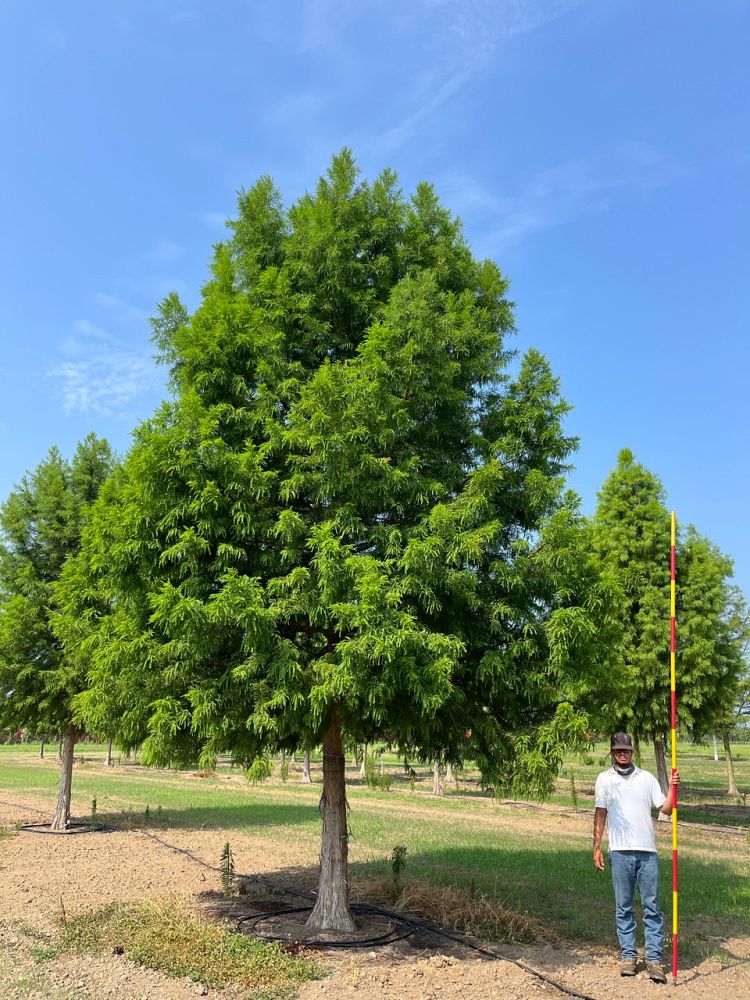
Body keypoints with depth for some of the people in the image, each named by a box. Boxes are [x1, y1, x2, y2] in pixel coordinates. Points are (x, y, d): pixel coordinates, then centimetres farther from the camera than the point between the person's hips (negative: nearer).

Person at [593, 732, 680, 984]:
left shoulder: (647, 778, 7)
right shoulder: (604, 779, 7)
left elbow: (666, 809, 3)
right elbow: (600, 814, 7)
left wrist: (673, 788, -13)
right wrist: (597, 847, 3)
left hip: (647, 851, 0)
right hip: (620, 852, 0)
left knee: (652, 907, 1)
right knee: (623, 907, 6)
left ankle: (654, 960, 6)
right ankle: (628, 956, 15)